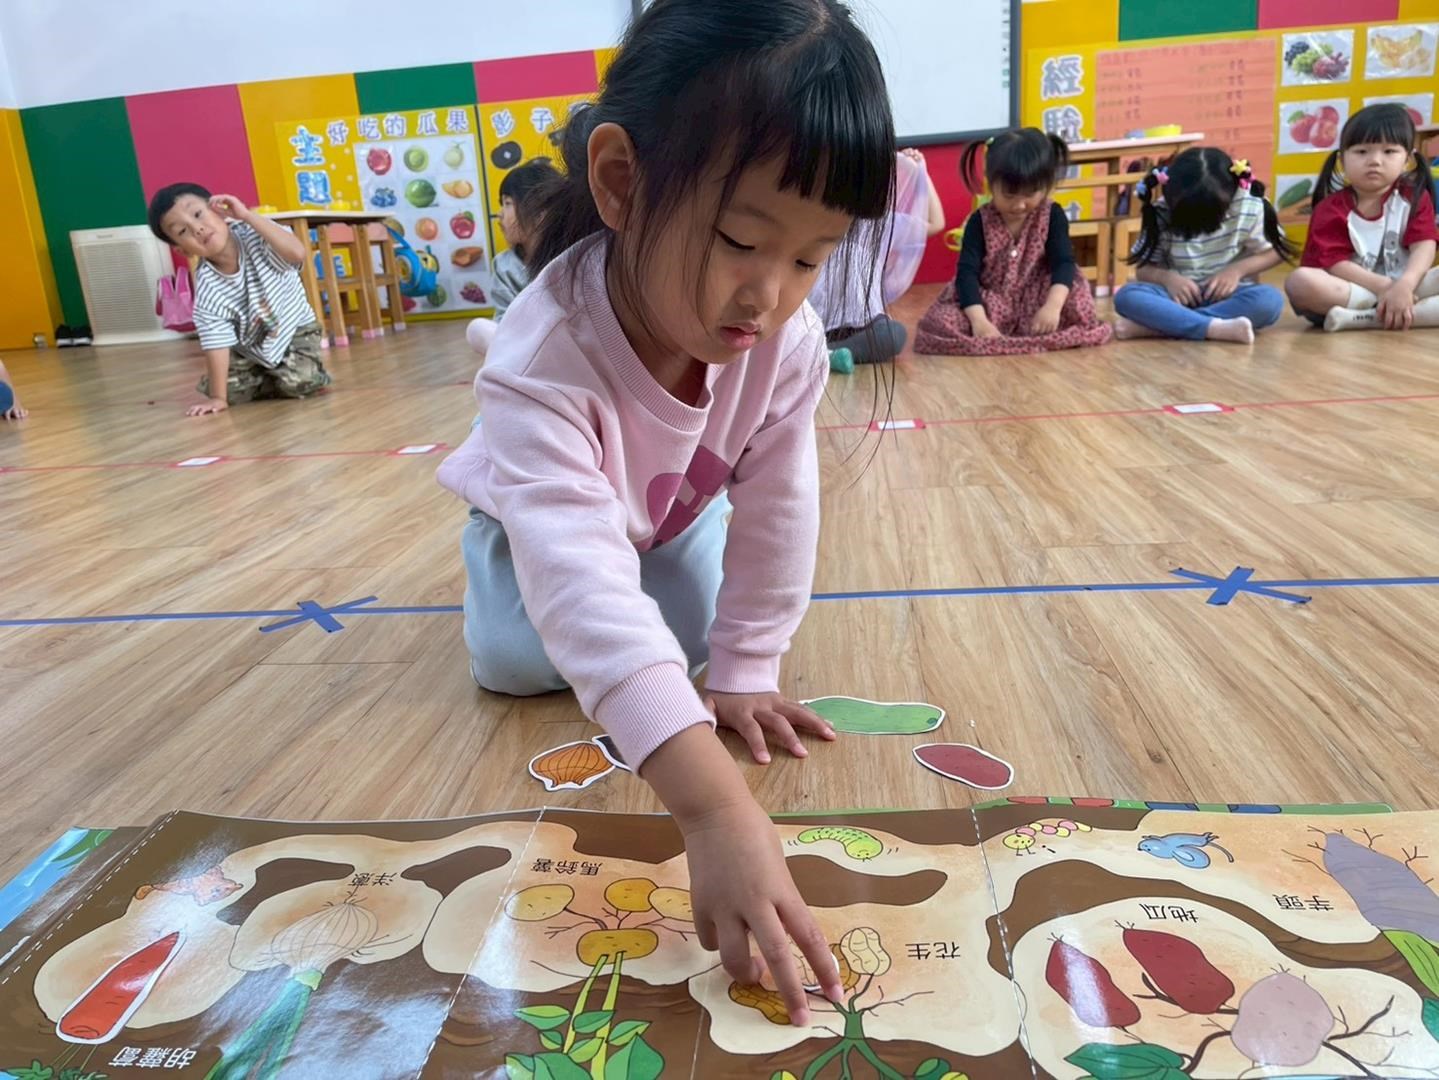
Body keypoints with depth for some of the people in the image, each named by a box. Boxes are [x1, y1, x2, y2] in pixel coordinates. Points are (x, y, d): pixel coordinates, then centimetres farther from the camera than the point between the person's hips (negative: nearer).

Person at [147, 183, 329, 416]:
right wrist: (217, 397, -25)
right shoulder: (207, 286, -22)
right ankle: (273, 376, 11)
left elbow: (298, 254, -41)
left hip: (295, 327, -2)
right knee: (220, 386, -14)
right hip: (249, 345, 3)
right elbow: (216, 343, -21)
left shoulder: (253, 235, -23)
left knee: (300, 381, -27)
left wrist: (247, 215, -40)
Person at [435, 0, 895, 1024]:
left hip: (676, 507, 3)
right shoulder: (545, 360, -51)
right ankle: (492, 559, 26)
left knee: (688, 631, -9)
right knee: (516, 660, -11)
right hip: (546, 506, -2)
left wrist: (741, 673, -20)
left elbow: (776, 510, -24)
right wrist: (714, 804, -71)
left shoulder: (789, 342, -36)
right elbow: (580, 573, -62)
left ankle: (661, 566, 28)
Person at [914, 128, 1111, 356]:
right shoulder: (980, 222, -8)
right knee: (942, 322, -27)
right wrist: (979, 320, -34)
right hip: (990, 301, 0)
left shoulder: (1052, 216, -4)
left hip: (1036, 298, 0)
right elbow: (967, 272, -17)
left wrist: (1053, 305, -36)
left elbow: (1063, 262, -15)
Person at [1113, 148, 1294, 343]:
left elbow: (1276, 252, 3)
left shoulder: (1249, 208, -9)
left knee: (1270, 300, -34)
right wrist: (1167, 277, -22)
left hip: (1229, 296, 1)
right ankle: (1218, 328, -39)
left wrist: (1237, 270, -14)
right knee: (1127, 296, -30)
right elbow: (1144, 269, 0)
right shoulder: (1161, 215, -9)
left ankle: (1153, 326, -35)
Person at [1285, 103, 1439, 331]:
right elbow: (1334, 264, -12)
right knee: (1299, 281, -32)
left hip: (1404, 286, 2)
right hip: (1350, 290, -2)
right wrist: (1384, 287, -23)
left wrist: (1403, 286, -27)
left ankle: (1361, 318, -34)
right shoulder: (1331, 209, -2)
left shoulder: (1415, 197, 6)